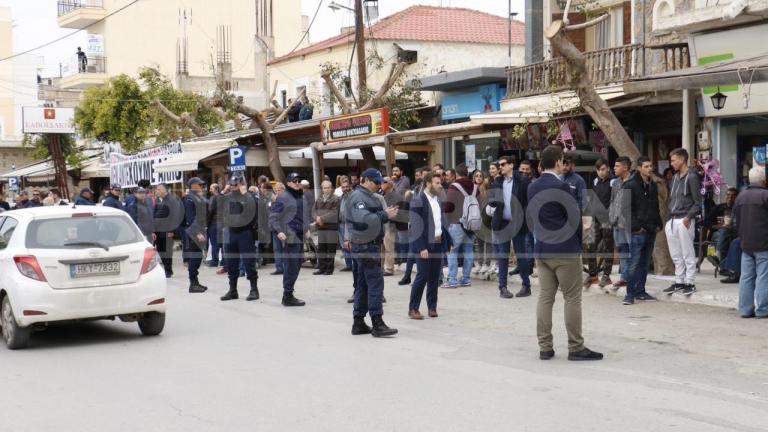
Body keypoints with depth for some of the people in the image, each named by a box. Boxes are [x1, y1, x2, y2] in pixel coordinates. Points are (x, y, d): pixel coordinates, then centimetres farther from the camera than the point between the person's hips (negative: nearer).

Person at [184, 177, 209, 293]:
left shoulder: (199, 198, 16)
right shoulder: (189, 200, -13)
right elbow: (190, 218, -18)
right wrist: (197, 233, -22)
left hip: (199, 232, 9)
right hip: (193, 233, -9)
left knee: (197, 258, 13)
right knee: (194, 258, -7)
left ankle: (195, 282, 21)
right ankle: (193, 284, -4)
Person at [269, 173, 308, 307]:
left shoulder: (301, 197, 17)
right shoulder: (283, 198, -7)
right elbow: (273, 217, -11)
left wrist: (307, 228, 18)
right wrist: (279, 231, -23)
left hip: (300, 237, 8)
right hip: (290, 237, -8)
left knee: (297, 265, 11)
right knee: (291, 267, -6)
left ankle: (288, 294, 20)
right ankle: (288, 297, 0)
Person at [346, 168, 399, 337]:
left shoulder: (369, 196, 19)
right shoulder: (358, 197, -14)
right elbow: (363, 219, -27)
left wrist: (386, 214, 2)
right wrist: (384, 216, -24)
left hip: (368, 245, 11)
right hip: (366, 245, -11)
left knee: (363, 284, 12)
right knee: (375, 283, -11)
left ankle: (358, 323, 18)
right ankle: (377, 324, -12)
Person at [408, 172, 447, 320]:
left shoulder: (438, 200, 13)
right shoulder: (418, 201, -9)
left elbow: (443, 221, 16)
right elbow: (416, 226, -14)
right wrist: (421, 247, -18)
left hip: (438, 244, 6)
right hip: (424, 245, -6)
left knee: (435, 277, 8)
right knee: (422, 276, -5)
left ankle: (432, 307, 17)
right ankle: (413, 309, 3)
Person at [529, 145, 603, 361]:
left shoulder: (533, 187, 7)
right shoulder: (561, 186, -15)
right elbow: (576, 216, -10)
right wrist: (579, 242, 8)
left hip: (542, 249, 7)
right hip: (565, 250, -7)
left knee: (545, 297, 8)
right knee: (572, 299, 0)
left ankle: (545, 347, 10)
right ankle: (576, 347, 3)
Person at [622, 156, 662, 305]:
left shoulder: (653, 186, 14)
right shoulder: (631, 186, -7)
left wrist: (658, 224, 10)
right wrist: (636, 227, -14)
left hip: (651, 231, 7)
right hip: (638, 232, -7)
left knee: (645, 263, 11)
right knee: (634, 263, -8)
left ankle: (640, 291, 18)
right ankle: (630, 293, -5)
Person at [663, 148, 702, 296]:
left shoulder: (692, 177, -6)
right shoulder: (675, 178, 18)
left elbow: (698, 202, -9)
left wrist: (689, 217, -19)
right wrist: (669, 219, 14)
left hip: (684, 221, -8)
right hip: (672, 221, 8)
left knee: (688, 254, -2)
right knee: (676, 255, 11)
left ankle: (689, 283, 2)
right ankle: (679, 282, 18)